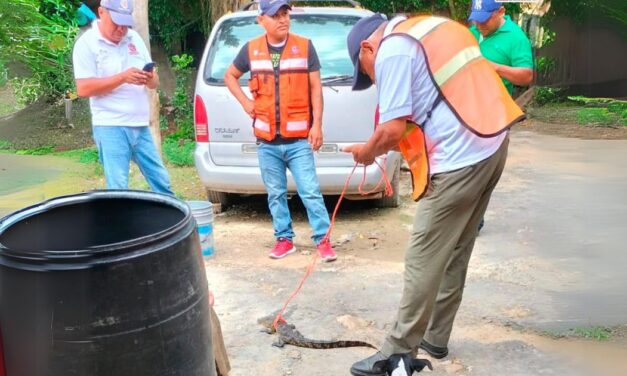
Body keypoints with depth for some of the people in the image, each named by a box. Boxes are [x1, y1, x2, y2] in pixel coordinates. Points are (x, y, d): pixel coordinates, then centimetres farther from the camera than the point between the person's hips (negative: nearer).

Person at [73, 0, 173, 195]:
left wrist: (150, 79, -12)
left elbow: (155, 82, 12)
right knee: (118, 188, -4)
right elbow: (83, 88, -13)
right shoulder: (87, 43, -4)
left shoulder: (134, 38, 12)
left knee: (162, 182, 11)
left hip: (141, 126, 5)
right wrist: (122, 77, -20)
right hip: (110, 128, -5)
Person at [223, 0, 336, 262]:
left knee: (310, 192, -3)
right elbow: (230, 76, 20)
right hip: (266, 141, 3)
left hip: (299, 139, -2)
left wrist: (317, 125, -7)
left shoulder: (304, 47, -1)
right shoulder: (250, 50, 4)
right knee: (275, 194, 11)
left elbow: (315, 88, 0)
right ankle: (284, 239, 23)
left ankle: (323, 240, 7)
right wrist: (246, 104, 7)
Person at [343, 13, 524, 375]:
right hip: (492, 143, 10)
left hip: (460, 159, -10)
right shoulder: (432, 27, 21)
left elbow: (393, 129, -14)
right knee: (455, 254, 17)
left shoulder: (392, 50, -7)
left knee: (424, 262, -2)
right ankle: (435, 337, 29)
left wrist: (367, 151, 7)